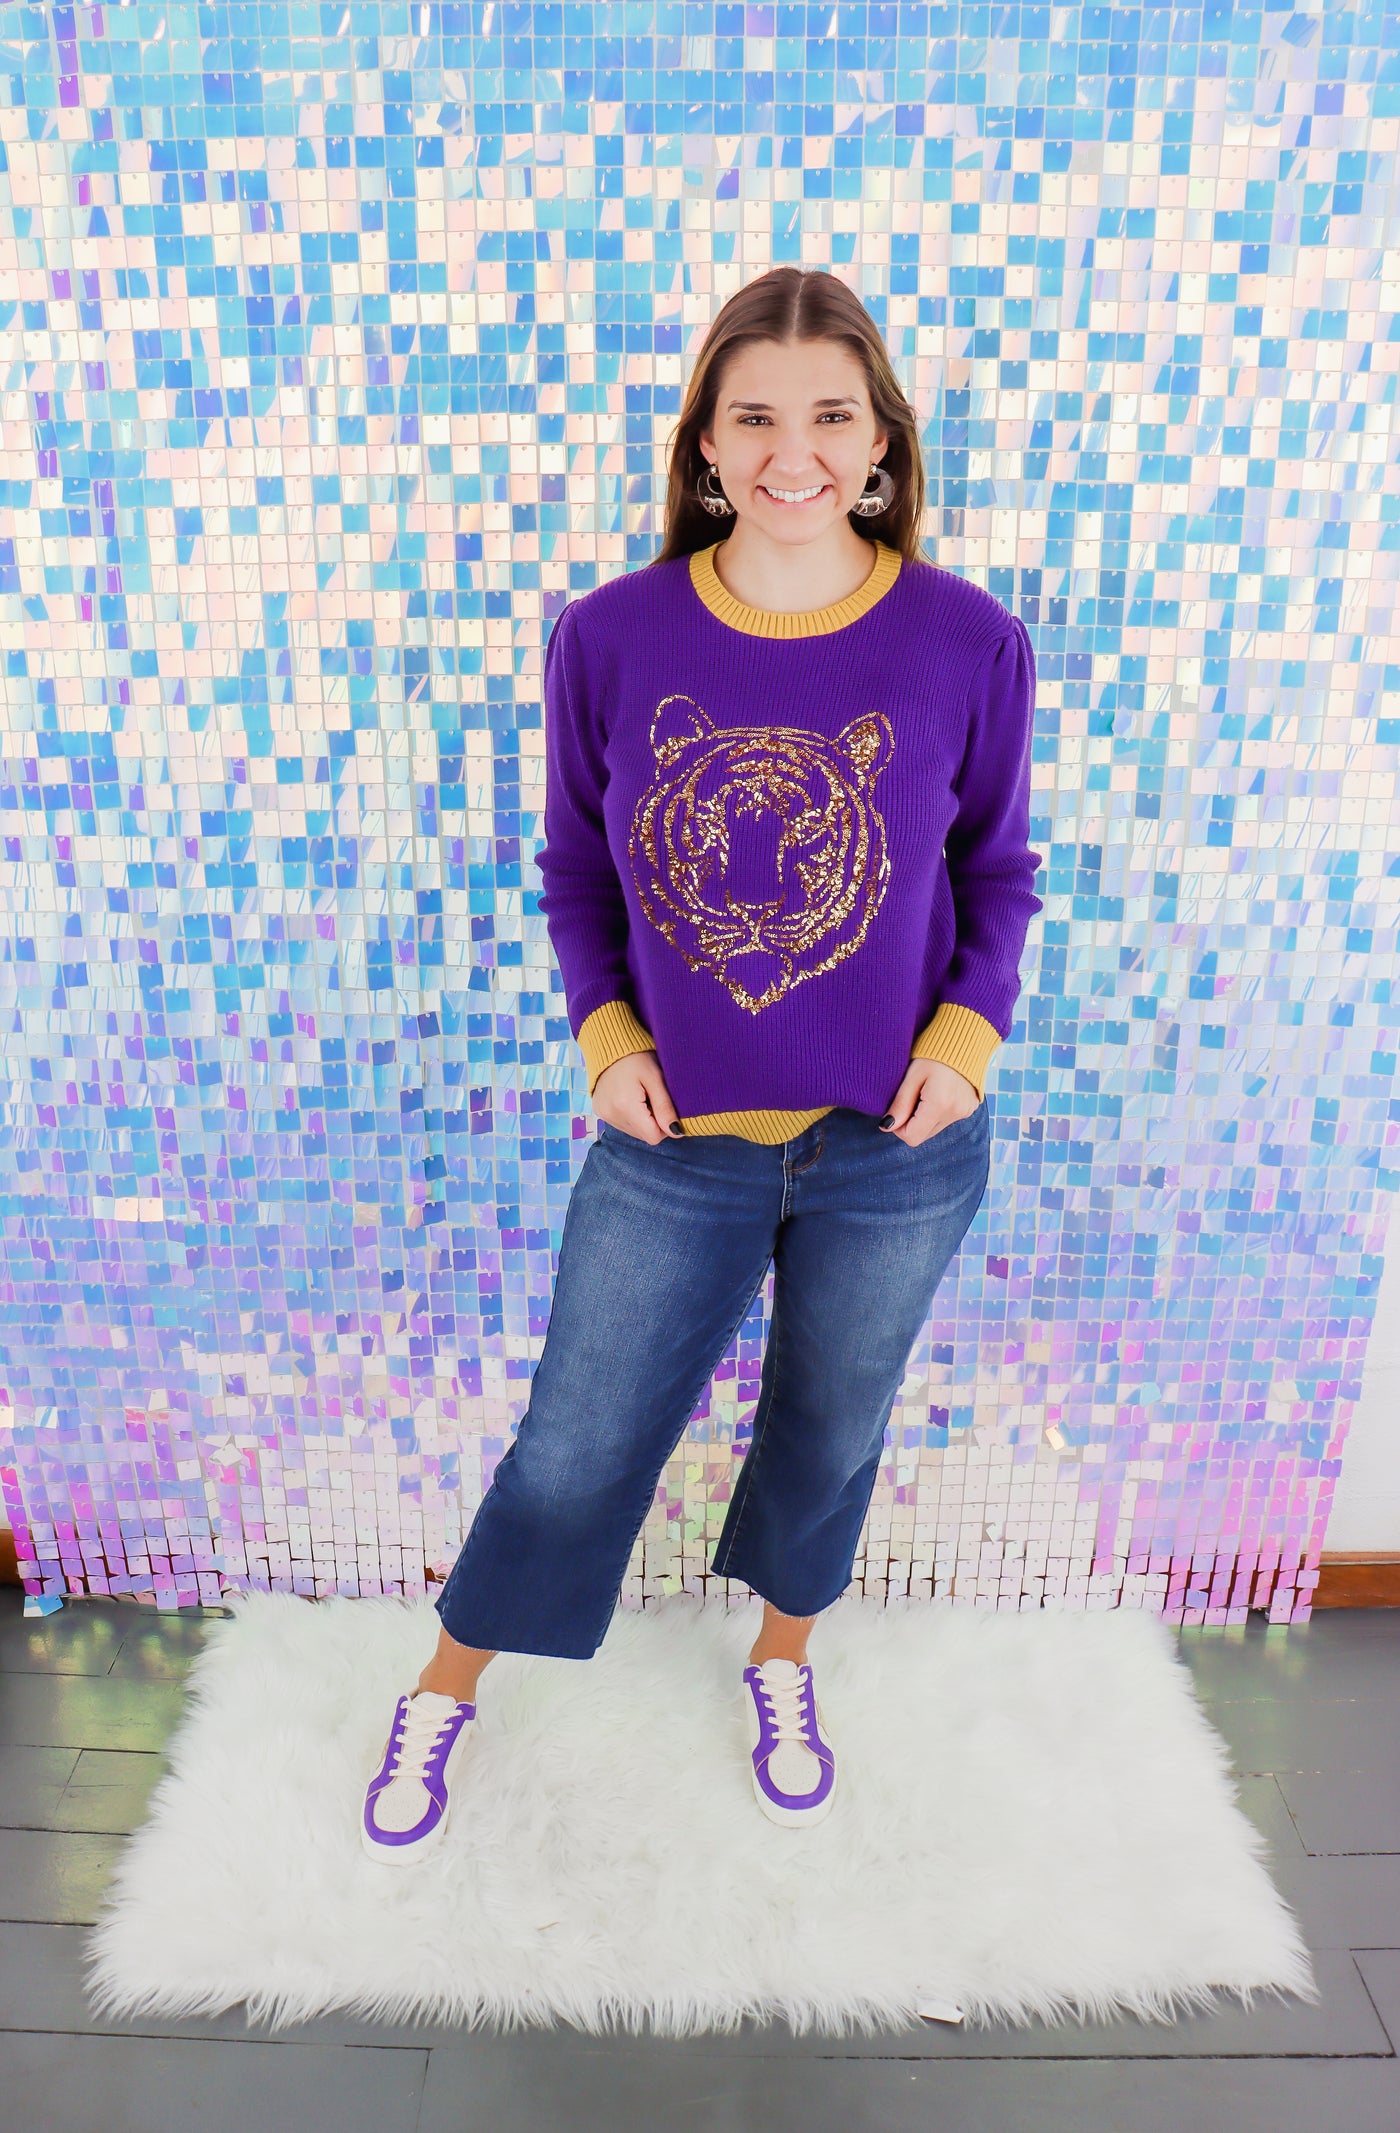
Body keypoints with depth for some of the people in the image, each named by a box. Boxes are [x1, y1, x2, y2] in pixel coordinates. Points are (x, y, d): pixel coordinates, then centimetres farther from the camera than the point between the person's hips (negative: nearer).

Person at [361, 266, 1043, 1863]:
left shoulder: (966, 642, -9)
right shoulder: (609, 637, -9)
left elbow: (996, 870, 3)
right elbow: (573, 868, 3)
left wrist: (968, 1032, -11)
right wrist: (603, 1032, -10)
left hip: (894, 1149, 1)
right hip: (673, 1144, 0)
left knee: (830, 1428, 22)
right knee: (575, 1447, 13)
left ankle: (783, 1660, 54)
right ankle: (444, 1692, 43)